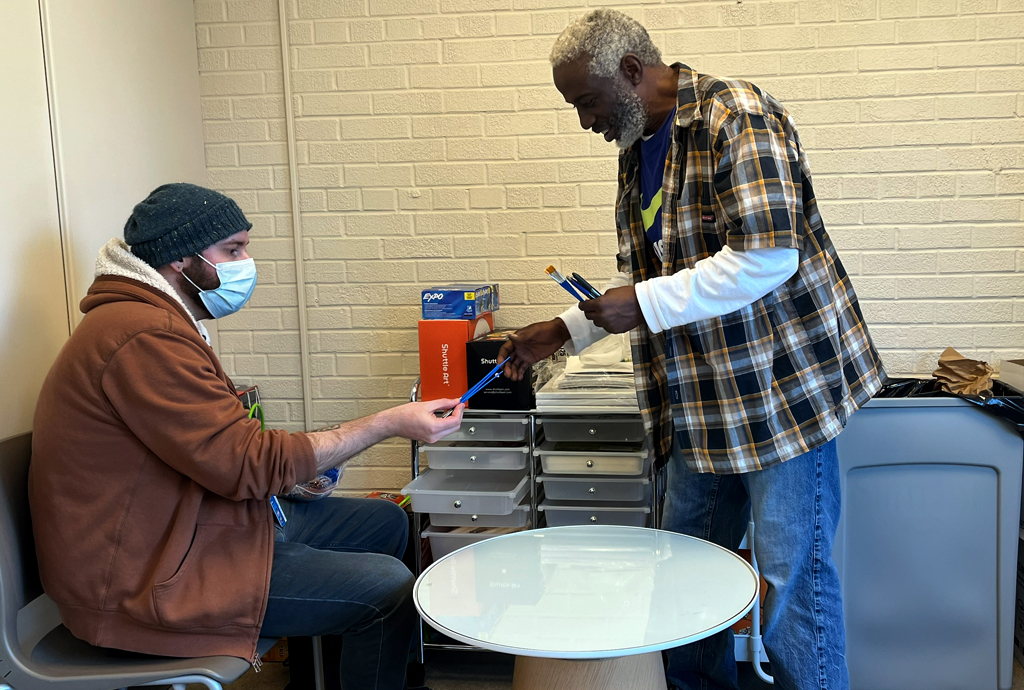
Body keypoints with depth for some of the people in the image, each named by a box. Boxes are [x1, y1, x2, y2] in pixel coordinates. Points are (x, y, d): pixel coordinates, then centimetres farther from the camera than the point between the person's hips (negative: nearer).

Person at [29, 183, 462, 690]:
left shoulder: (159, 323, 14)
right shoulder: (146, 338, -23)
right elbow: (250, 464, -24)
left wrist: (299, 462, 0)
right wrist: (389, 424, -20)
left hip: (188, 528, 11)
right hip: (149, 581, -11)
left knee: (386, 523, 13)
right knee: (387, 588, -17)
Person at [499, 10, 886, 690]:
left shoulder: (735, 115, -14)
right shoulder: (638, 152, 13)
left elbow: (767, 256, -24)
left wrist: (646, 304, -19)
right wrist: (563, 331, 13)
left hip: (781, 387, -8)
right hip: (702, 403, 9)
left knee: (794, 575, 1)